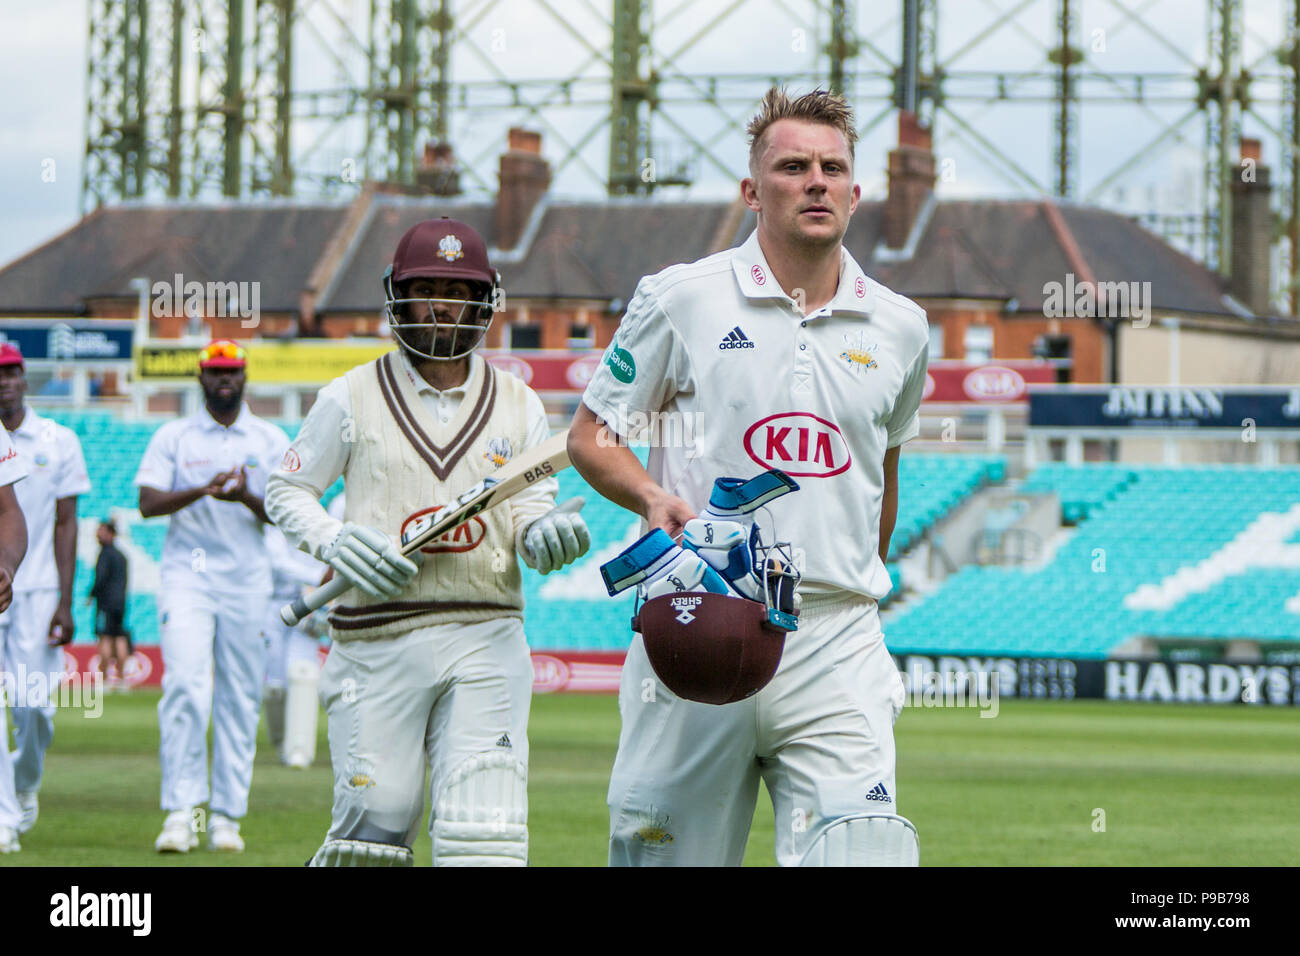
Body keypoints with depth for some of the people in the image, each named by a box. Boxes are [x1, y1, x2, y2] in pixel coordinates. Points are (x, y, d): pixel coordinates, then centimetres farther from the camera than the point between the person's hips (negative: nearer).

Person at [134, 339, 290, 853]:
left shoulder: (272, 441, 10)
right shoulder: (173, 437, 8)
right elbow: (148, 502, -3)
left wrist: (246, 497, -18)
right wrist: (203, 490, -19)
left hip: (247, 580, 2)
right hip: (186, 575, -2)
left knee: (240, 697, 0)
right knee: (185, 686, -16)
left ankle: (226, 815, 6)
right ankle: (182, 810, -17)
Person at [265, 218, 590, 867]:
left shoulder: (518, 406, 11)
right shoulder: (352, 398, 5)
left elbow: (530, 511, 10)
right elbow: (285, 491, 10)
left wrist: (546, 535, -14)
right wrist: (337, 543, -9)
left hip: (485, 642, 2)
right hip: (377, 639, -1)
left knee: (483, 834, -10)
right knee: (376, 819, -3)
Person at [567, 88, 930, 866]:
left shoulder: (899, 329, 10)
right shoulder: (681, 299, 2)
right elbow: (590, 435, 7)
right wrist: (653, 498, -12)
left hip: (833, 646, 1)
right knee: (672, 856, 3)